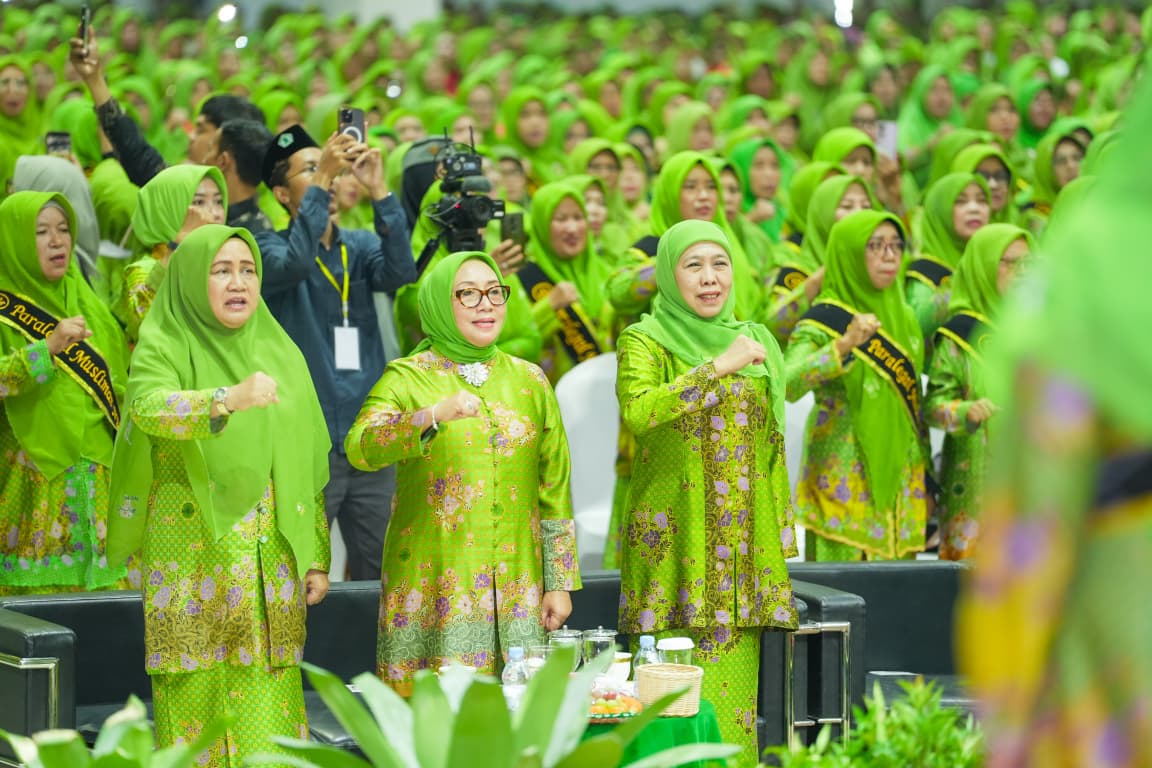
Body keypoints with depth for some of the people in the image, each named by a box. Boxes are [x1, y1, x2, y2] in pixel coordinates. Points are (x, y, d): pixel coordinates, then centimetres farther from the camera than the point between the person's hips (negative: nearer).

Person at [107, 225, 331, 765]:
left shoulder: (278, 352, 13)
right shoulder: (163, 346, -2)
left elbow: (307, 465, 15)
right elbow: (148, 407, -25)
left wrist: (317, 557, 10)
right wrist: (229, 399, -42)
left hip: (271, 564, 4)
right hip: (191, 559, -4)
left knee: (269, 706, 0)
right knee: (197, 699, -5)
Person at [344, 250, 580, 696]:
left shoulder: (529, 381, 11)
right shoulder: (408, 379, 0)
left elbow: (555, 488, 13)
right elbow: (359, 448, -19)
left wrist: (560, 583, 7)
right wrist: (435, 416, -33)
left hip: (515, 585, 3)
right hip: (433, 584, -3)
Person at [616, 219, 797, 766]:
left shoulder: (756, 341, 15)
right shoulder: (645, 341, 0)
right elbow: (637, 410, -21)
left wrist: (782, 529, 17)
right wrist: (719, 366, -20)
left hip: (741, 546, 5)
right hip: (674, 538, -4)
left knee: (734, 682, 2)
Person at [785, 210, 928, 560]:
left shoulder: (904, 318, 12)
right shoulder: (823, 321, -7)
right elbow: (787, 384, -24)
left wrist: (924, 480, 16)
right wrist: (844, 346, -36)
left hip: (899, 479, 6)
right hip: (845, 484, -6)